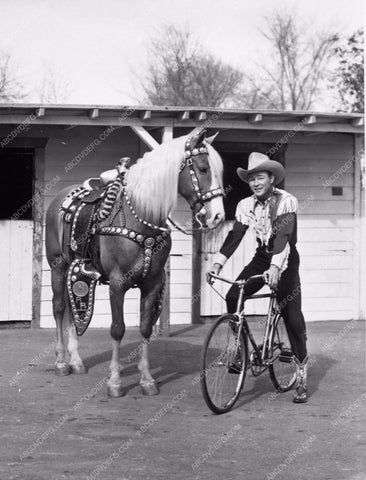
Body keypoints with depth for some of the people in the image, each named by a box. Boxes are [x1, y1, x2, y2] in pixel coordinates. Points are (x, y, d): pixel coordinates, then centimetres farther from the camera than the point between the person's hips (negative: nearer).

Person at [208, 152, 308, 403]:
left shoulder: (286, 201, -18)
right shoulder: (246, 205, -4)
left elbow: (283, 235, -30)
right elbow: (234, 236, -8)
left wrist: (275, 267, -44)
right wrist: (218, 263, -23)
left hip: (285, 261, -4)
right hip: (262, 257, 4)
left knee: (292, 317, -8)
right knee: (233, 297, -17)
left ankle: (302, 374, 3)